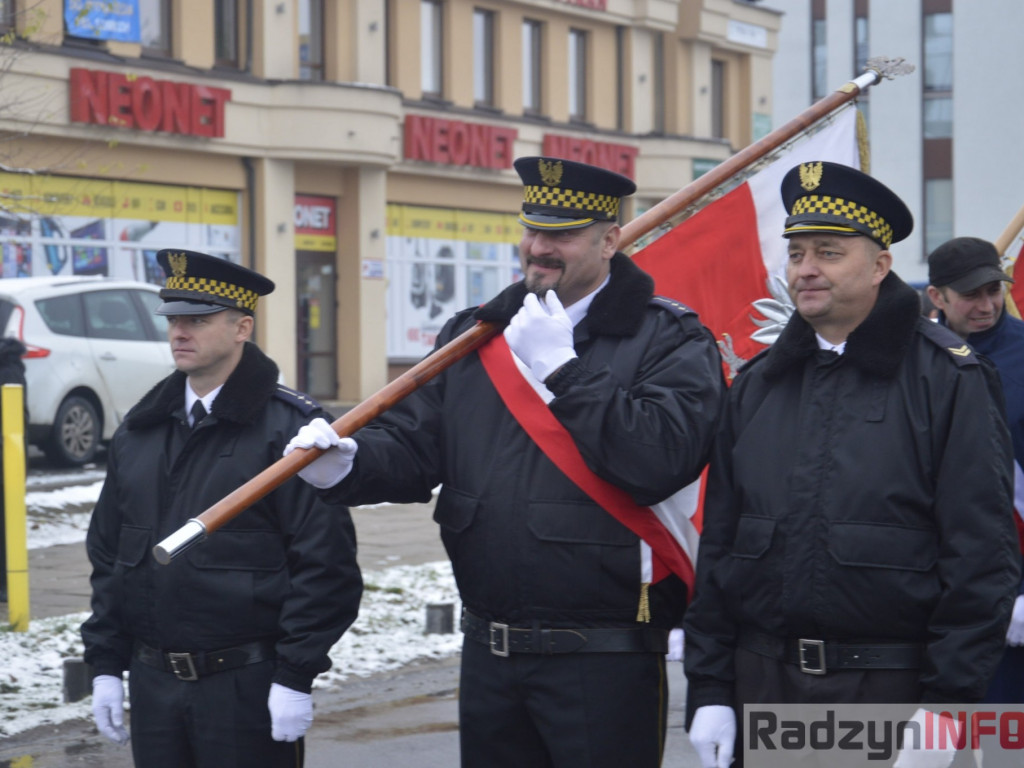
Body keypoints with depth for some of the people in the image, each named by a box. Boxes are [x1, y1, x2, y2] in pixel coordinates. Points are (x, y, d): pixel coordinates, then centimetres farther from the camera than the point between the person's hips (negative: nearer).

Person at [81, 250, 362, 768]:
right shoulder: (140, 430, 11)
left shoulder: (290, 428, -8)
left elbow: (325, 562, -12)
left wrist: (296, 676, -15)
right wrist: (105, 665, 11)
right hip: (153, 683, 6)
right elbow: (107, 553, 17)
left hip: (250, 686, -6)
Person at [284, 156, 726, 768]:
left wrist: (561, 369, -18)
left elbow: (660, 459, -21)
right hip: (488, 654, 6)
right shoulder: (474, 334, 13)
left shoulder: (669, 340, -5)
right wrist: (349, 464, -14)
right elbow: (414, 445, 8)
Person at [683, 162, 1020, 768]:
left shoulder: (948, 379, -5)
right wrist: (709, 689, 7)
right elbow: (718, 544, 13)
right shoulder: (758, 385, 11)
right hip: (763, 684, 5)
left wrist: (946, 703, -14)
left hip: (893, 693, -4)